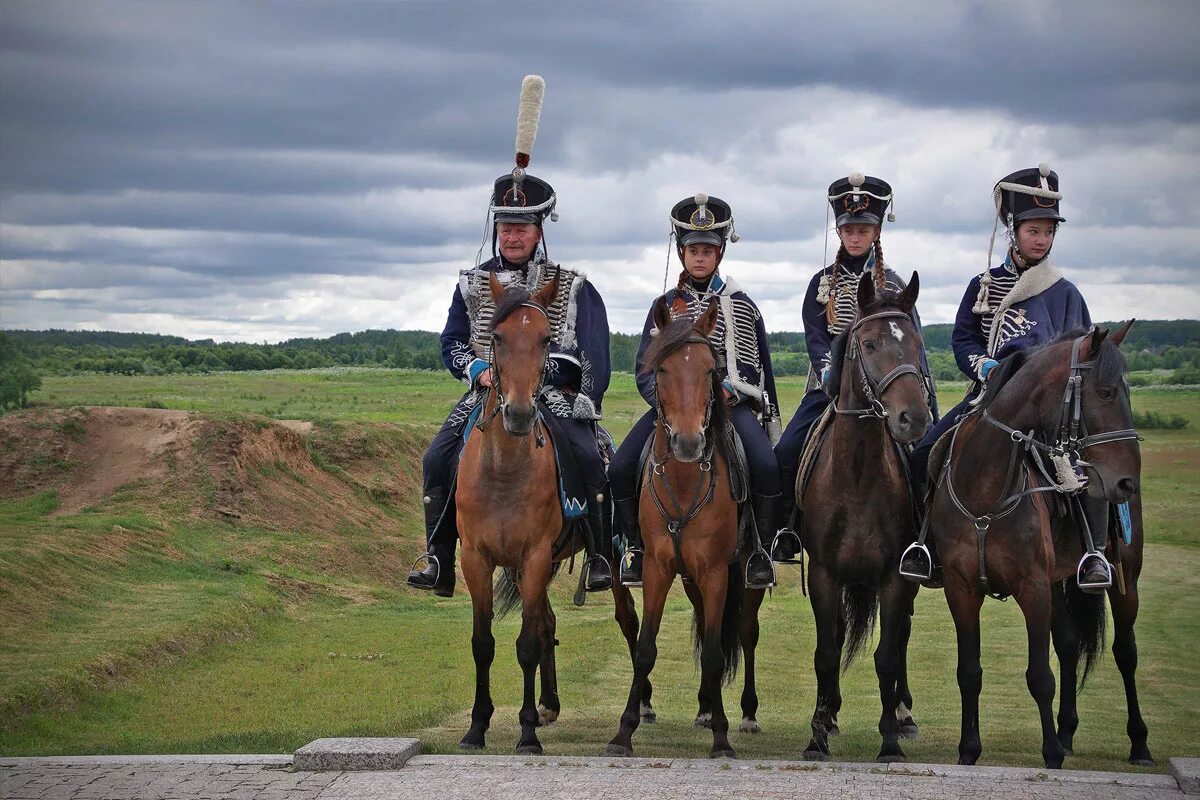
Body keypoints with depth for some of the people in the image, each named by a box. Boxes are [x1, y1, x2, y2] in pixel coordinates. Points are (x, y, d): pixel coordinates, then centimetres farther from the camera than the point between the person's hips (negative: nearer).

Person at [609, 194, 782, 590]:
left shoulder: (741, 305, 9)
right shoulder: (665, 305, 12)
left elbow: (759, 367, 10)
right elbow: (646, 371, 7)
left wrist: (727, 389, -9)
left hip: (731, 401, -2)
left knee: (766, 465, -30)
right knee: (621, 469, -20)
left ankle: (759, 550, -12)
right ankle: (635, 549, -1)